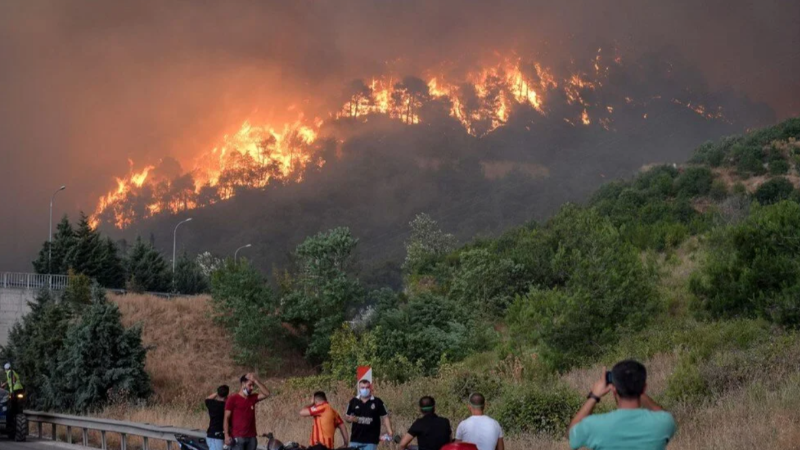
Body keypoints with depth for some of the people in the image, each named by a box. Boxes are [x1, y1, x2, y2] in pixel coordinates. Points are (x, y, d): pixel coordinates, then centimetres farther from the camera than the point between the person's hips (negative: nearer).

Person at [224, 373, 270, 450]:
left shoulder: (252, 398, 13)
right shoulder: (232, 399, -2)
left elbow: (266, 393, 1)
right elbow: (226, 418, -5)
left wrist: (255, 381, -3)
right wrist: (226, 435, -14)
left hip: (251, 437, 6)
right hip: (237, 438, -6)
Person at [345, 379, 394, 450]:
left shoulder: (377, 402, 0)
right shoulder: (353, 402, 6)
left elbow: (385, 417, 0)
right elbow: (346, 417, 13)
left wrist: (390, 432, -11)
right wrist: (350, 419, -11)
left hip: (371, 440, -2)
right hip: (355, 439, 2)